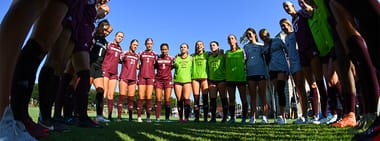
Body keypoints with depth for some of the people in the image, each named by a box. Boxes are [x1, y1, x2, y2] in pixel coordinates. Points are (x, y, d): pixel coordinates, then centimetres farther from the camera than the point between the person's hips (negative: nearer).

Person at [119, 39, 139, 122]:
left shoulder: (137, 56, 17)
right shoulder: (125, 53, 5)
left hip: (133, 78, 4)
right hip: (124, 77, -4)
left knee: (131, 98, 1)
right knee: (122, 96, -9)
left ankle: (130, 117, 4)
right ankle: (119, 116, -7)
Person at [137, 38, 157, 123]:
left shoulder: (155, 55, 12)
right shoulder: (141, 53, 11)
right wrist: (142, 68, 7)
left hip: (151, 77, 0)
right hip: (142, 76, 0)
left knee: (149, 97, -5)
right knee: (141, 97, -5)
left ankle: (148, 117, -1)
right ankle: (139, 117, -1)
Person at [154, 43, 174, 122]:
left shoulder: (171, 58, 7)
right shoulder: (157, 58, 8)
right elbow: (154, 67, 16)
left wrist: (176, 60, 8)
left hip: (168, 80, 0)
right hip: (158, 80, 0)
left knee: (167, 100, -5)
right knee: (158, 100, -5)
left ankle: (167, 118, 1)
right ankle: (157, 118, -2)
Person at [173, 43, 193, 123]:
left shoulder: (191, 58, 12)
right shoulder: (176, 58, 12)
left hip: (187, 80, -1)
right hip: (177, 81, 1)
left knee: (186, 99, -14)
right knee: (179, 100, 2)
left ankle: (186, 118, -11)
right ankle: (180, 118, 9)